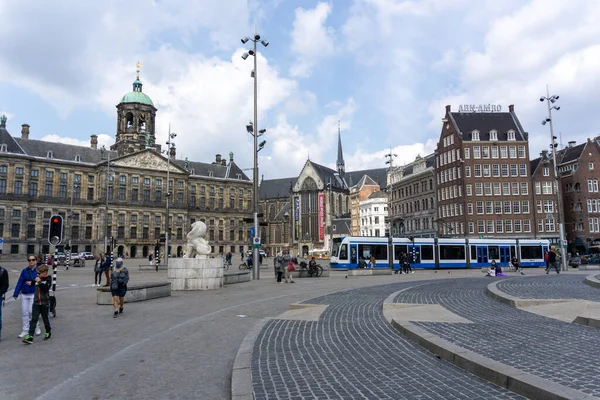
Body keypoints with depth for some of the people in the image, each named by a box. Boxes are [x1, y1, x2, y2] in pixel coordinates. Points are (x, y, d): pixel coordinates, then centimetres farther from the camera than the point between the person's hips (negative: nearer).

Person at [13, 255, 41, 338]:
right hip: (24, 294, 4)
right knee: (24, 312, 5)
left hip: (34, 294, -4)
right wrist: (16, 294, 1)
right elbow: (20, 283, 5)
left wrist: (32, 282, -15)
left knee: (31, 311, -7)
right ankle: (25, 330, 15)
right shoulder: (24, 271, 6)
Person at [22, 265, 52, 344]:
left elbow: (46, 288, -22)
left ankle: (48, 332, 30)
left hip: (44, 303, -4)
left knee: (46, 319, 10)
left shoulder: (48, 279, -7)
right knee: (33, 319, -3)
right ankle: (30, 337, -6)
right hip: (36, 302, 4)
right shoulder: (38, 278, 7)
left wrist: (39, 282, -23)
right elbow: (33, 285, 28)